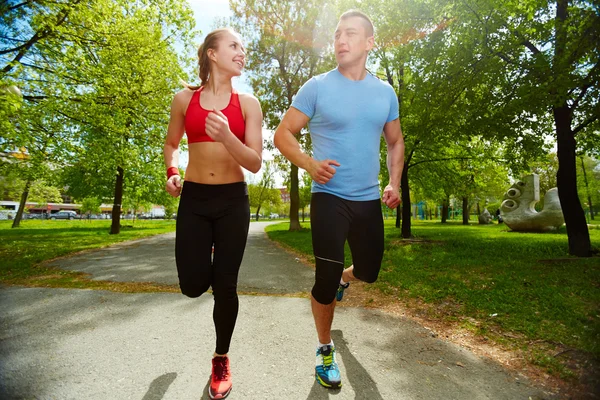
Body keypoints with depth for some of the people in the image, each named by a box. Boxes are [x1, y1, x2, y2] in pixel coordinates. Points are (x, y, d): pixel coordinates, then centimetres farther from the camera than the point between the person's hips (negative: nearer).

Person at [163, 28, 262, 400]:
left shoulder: (247, 103, 1)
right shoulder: (185, 98, 5)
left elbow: (255, 163, -6)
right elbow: (172, 143, 19)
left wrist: (227, 137, -23)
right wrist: (172, 172, 1)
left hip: (233, 201, -1)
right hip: (193, 199, 1)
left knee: (225, 287, 1)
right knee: (193, 285, 2)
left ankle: (222, 359, 27)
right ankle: (207, 254, 41)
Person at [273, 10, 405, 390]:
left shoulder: (385, 92, 8)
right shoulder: (317, 87, -4)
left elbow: (396, 142, 17)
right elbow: (283, 134, -4)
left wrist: (395, 183, 3)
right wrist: (309, 163, -22)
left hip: (369, 200, 5)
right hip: (329, 198, -4)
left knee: (370, 270, 16)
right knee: (325, 279, -4)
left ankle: (343, 278, 54)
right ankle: (326, 351, 21)